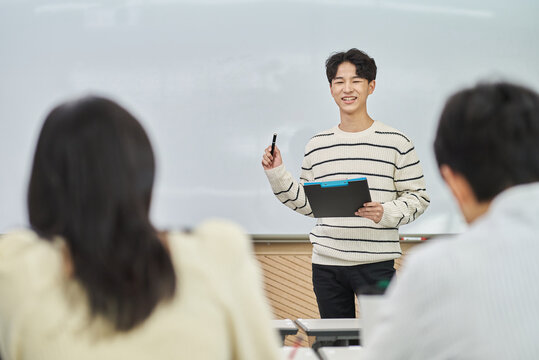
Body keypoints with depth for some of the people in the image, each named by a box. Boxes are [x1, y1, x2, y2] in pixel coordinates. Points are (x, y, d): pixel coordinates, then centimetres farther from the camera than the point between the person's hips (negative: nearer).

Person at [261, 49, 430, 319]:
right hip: (326, 264, 4)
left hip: (375, 263, -3)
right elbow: (307, 203, 14)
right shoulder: (317, 145, 10)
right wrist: (277, 174, 7)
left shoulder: (395, 142, -1)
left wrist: (387, 213, -16)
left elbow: (418, 197, 0)